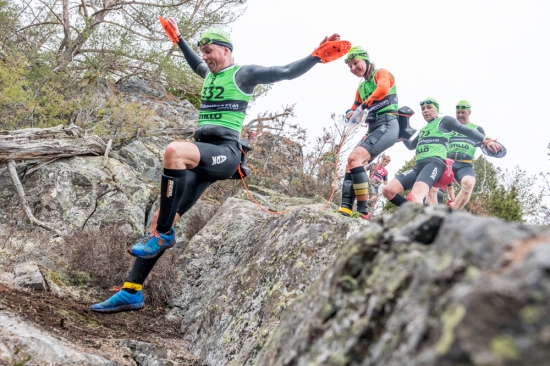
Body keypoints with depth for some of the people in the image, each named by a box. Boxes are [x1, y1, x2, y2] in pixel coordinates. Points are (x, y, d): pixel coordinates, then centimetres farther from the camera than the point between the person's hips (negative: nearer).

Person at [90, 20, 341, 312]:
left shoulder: (243, 73, 2)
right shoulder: (211, 73, 24)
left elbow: (286, 72, -4)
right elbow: (195, 64, 47)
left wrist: (319, 55, -16)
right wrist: (178, 39, 52)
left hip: (224, 153, -7)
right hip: (201, 156, 8)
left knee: (174, 150, -38)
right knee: (161, 218, -4)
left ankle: (164, 233, -26)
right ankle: (131, 293, 0)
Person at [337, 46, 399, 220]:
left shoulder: (382, 73, 1)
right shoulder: (361, 87, 23)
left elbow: (383, 89, -22)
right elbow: (354, 110, 23)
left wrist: (364, 105, -22)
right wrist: (350, 114, 0)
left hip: (387, 126, -9)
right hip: (373, 129, 9)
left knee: (354, 158, -25)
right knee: (351, 163, -5)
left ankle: (363, 211, -27)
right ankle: (345, 209, -12)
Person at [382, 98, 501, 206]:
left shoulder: (444, 120, 12)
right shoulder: (423, 130, 32)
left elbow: (466, 131, 0)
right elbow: (411, 145, 48)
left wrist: (487, 140, -14)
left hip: (434, 164, -7)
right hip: (418, 166, 7)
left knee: (415, 195, -36)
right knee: (387, 190, -14)